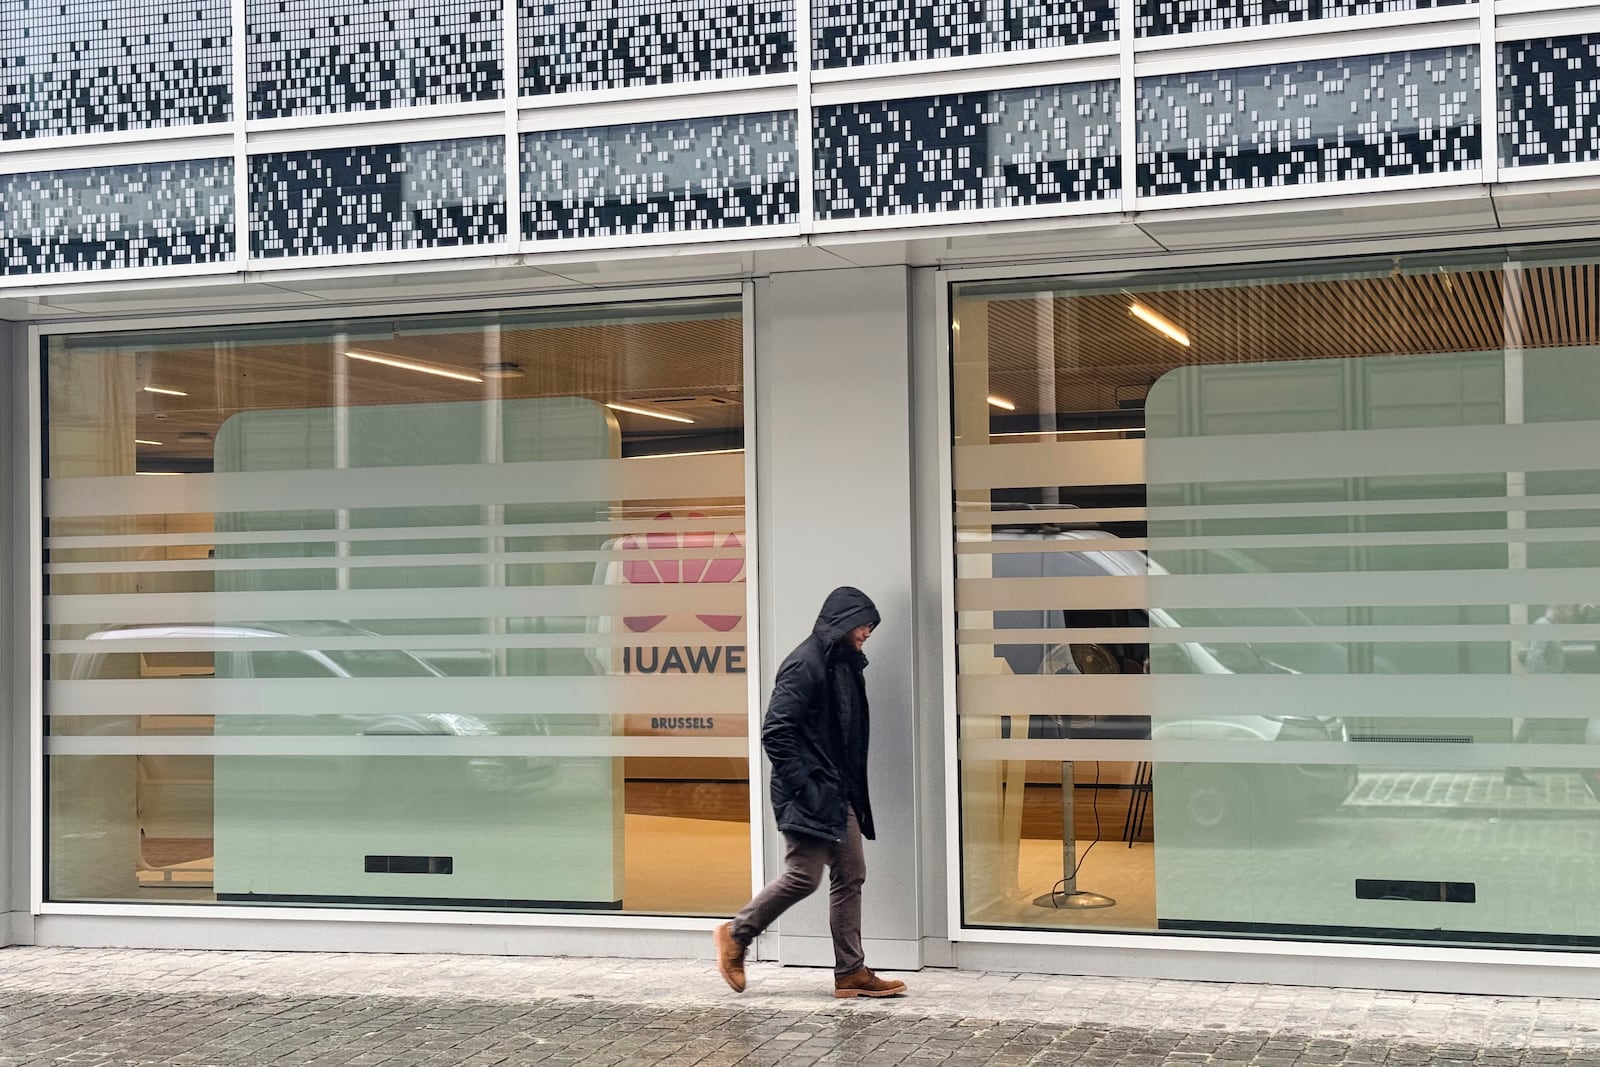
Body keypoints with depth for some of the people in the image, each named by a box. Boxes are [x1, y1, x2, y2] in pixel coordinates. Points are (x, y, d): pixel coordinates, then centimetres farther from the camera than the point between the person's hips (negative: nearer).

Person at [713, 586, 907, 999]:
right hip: (808, 795, -10)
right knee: (803, 876, -7)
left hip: (838, 795, 10)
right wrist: (799, 783, -18)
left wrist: (854, 791, 14)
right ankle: (736, 934, 12)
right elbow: (774, 730, -19)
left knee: (850, 875, 8)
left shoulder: (845, 666, 15)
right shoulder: (805, 664, -14)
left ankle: (851, 972, 12)